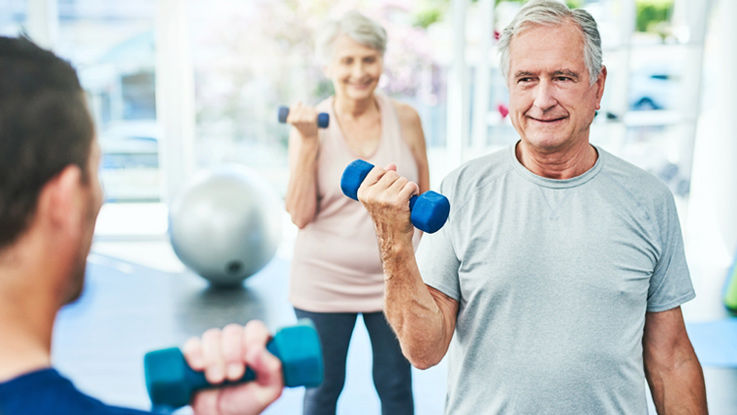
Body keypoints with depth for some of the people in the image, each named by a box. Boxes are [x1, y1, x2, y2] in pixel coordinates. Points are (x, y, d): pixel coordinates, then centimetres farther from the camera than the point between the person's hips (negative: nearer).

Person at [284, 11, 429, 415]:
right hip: (324, 282, 0)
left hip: (394, 279, 1)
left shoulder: (406, 119, -3)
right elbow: (300, 216, -11)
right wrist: (307, 143, -19)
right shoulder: (310, 124, -7)